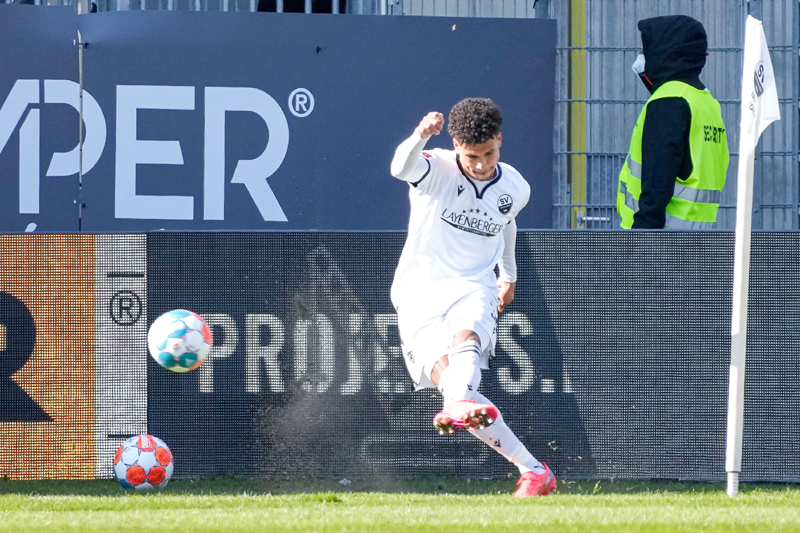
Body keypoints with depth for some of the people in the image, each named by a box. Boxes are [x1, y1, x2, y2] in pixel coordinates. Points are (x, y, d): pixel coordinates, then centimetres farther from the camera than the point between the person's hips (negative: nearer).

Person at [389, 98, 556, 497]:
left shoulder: (515, 189, 6)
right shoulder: (436, 169, -7)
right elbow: (401, 168, -32)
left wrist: (509, 274, 45)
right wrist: (420, 136, -53)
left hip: (473, 289, 1)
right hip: (418, 296, -1)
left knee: (466, 338, -34)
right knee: (444, 373, -21)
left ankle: (458, 406, -67)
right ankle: (532, 470, -18)